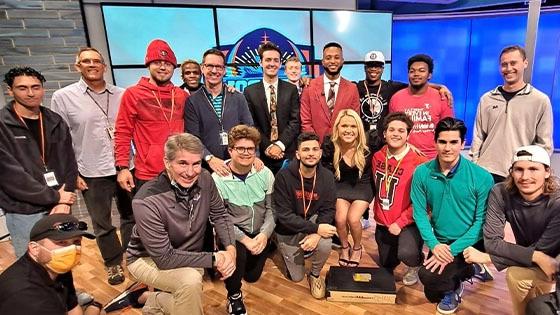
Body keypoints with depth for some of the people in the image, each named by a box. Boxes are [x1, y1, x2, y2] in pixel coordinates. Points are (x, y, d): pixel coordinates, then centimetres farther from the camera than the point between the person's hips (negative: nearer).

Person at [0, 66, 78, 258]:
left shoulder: (55, 122, 6)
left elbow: (69, 164, 5)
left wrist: (64, 201, -7)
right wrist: (55, 197, -13)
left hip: (59, 207, 4)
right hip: (23, 212, -4)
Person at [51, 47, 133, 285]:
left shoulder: (121, 95, 3)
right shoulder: (63, 97, -1)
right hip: (92, 175, -1)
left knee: (131, 217, 14)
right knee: (102, 224, 12)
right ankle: (113, 263, 32)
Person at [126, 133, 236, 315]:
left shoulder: (204, 179, -18)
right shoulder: (146, 202, -33)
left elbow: (219, 215, -3)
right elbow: (165, 258, -29)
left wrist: (230, 249, -20)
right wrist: (213, 259, -29)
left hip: (187, 257, 6)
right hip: (147, 259, -5)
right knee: (190, 281, -32)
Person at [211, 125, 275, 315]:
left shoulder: (265, 174, -6)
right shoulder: (218, 179, -17)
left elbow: (271, 208, -2)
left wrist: (264, 234, -17)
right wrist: (244, 239, -24)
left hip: (259, 234, 4)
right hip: (231, 232, -3)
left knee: (252, 276, 7)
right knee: (237, 252, -33)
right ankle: (234, 296, -2)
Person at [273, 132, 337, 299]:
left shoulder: (327, 176, -14)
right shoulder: (284, 176, -25)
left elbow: (327, 210, -11)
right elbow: (284, 215, -25)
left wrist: (316, 234, -29)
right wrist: (316, 228, -30)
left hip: (313, 221, 2)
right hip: (288, 230, -1)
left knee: (325, 245, -32)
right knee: (296, 277, 10)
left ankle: (315, 275, 3)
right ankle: (284, 249, 42)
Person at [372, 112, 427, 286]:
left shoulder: (418, 162, -18)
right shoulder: (377, 157, -2)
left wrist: (400, 223, -19)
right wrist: (378, 214, 7)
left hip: (408, 223, -5)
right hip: (382, 223, 5)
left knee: (407, 253, -33)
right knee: (386, 267, 18)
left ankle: (416, 264, 4)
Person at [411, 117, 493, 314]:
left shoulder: (482, 177, -16)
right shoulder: (422, 173, -8)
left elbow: (482, 221, -14)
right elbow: (419, 212, -6)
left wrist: (453, 249, -22)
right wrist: (434, 244, -20)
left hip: (470, 244, -4)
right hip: (439, 243, 4)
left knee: (428, 274, -25)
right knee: (433, 296, 12)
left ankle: (453, 288, 11)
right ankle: (465, 271, 38)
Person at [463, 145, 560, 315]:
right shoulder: (500, 193, -20)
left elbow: (541, 251, -25)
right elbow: (491, 241, -21)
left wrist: (487, 258, -28)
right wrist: (535, 256, -33)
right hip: (527, 266, 2)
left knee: (515, 274, -27)